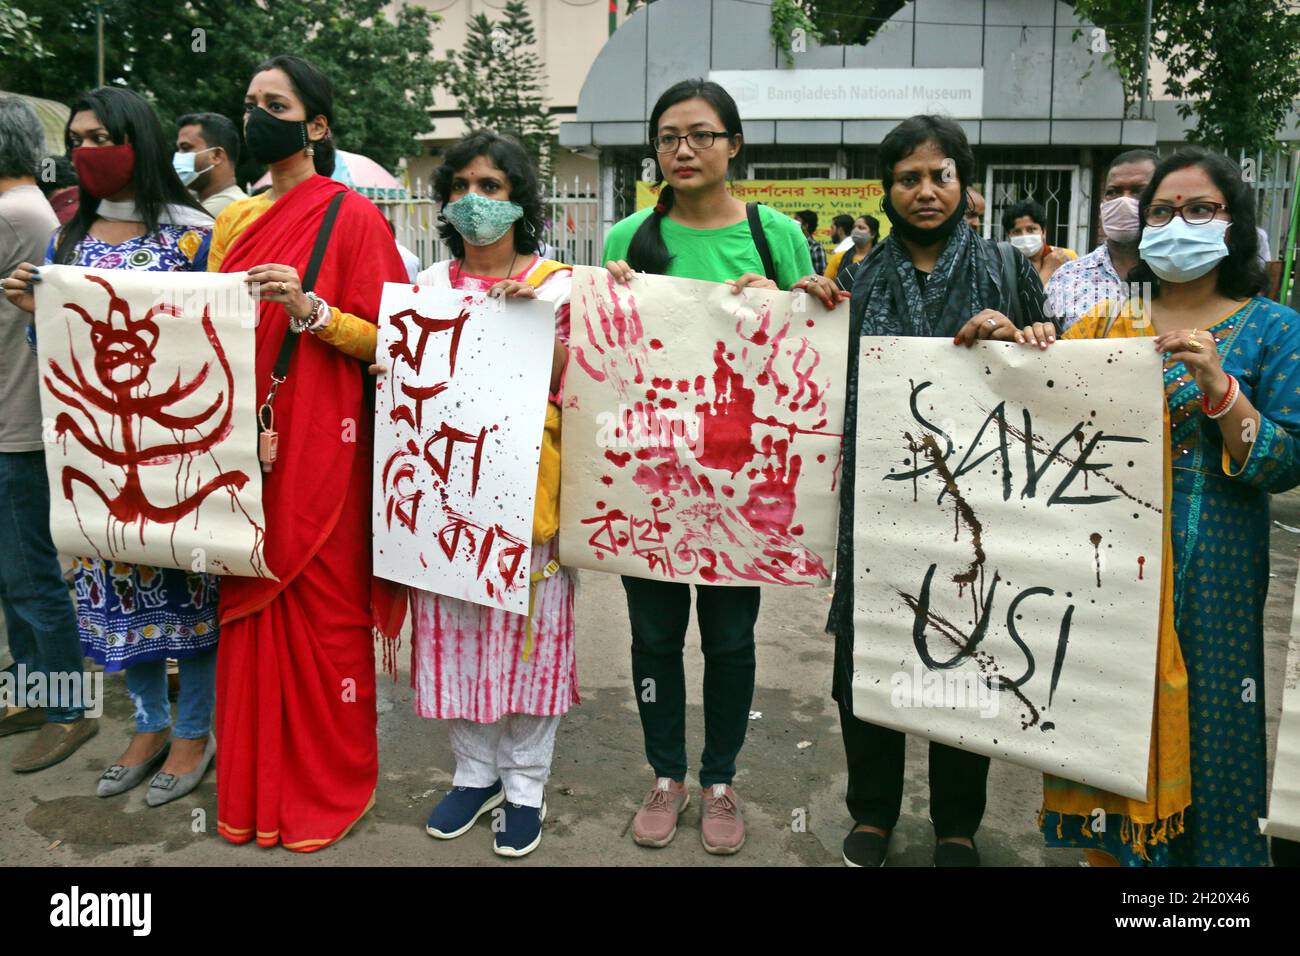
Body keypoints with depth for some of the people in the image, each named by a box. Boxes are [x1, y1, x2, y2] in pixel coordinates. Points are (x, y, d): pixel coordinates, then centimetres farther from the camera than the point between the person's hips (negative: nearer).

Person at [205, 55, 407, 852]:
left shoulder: (354, 216, -4)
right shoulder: (235, 221, 14)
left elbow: (383, 338, -8)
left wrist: (308, 308, -22)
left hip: (320, 445, -6)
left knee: (323, 608, 2)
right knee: (250, 606, 10)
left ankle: (331, 786, 19)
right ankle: (255, 784, 25)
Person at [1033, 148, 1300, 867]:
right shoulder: (1107, 320, 8)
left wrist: (1218, 389, -22)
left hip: (1208, 569, -2)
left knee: (1196, 723, 7)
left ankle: (1197, 847, 29)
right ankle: (1107, 846, 32)